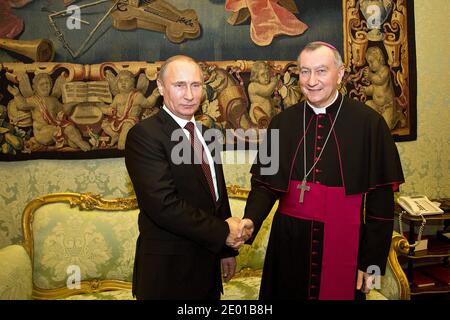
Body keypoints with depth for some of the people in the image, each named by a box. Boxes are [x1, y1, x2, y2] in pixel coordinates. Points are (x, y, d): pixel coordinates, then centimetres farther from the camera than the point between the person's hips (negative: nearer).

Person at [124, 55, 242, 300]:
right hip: (168, 270, -6)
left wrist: (228, 249, 13)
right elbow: (164, 205, -25)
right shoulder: (144, 135, -16)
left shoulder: (205, 134, 9)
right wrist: (223, 231, -16)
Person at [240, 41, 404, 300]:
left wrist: (372, 260, -6)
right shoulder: (282, 123, 0)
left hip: (343, 245, -2)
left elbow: (381, 196, -7)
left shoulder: (369, 123, -8)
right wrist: (251, 220, -16)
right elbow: (264, 182, 3)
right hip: (289, 243, 3)